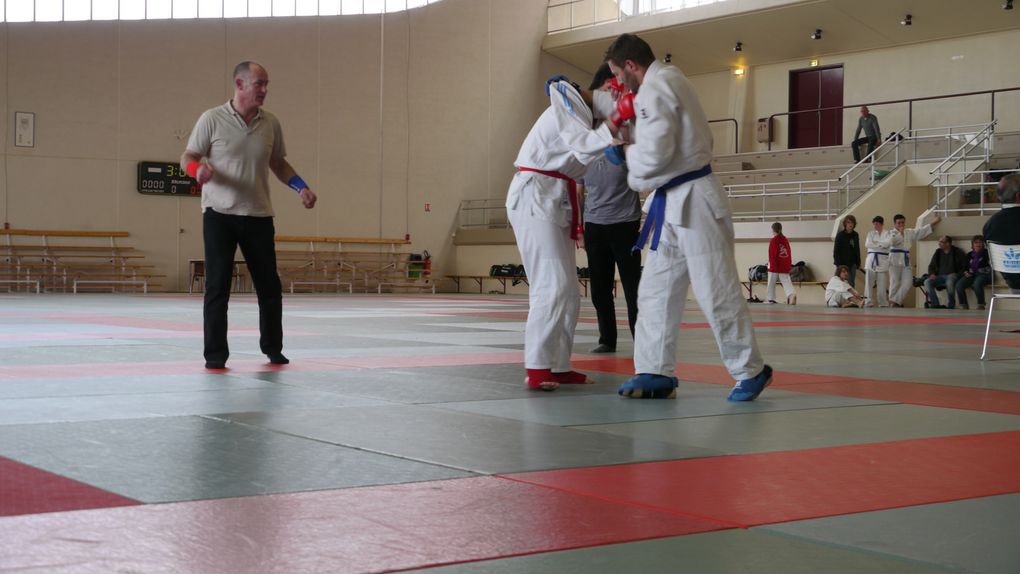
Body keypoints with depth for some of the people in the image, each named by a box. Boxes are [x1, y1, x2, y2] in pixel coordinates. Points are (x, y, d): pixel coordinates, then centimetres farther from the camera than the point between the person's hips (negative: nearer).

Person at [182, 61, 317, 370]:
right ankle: (215, 354, 3)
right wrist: (198, 168, -24)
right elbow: (188, 157, -1)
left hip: (259, 216, 4)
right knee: (217, 286, -5)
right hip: (219, 215, -3)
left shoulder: (271, 124, 7)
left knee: (269, 286, 7)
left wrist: (301, 188, 4)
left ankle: (273, 347, 25)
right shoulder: (212, 119, -5)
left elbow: (278, 163, 19)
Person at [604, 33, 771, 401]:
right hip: (673, 204, 11)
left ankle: (750, 371, 7)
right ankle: (656, 372, 12)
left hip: (694, 202, -11)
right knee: (656, 291, 9)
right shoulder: (668, 79, 16)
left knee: (717, 293, -3)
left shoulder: (655, 89, -15)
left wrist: (626, 153, -4)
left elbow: (654, 153, -23)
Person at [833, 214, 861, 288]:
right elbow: (836, 250, -8)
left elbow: (857, 250, 13)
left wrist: (858, 263, 9)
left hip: (852, 263, 5)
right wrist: (838, 263, -14)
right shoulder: (840, 235, -8)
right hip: (843, 262, -5)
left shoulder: (855, 235, 7)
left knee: (852, 283, 8)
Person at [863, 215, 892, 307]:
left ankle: (883, 303, 6)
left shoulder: (887, 234, 5)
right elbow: (867, 244, -5)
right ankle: (868, 302, 2)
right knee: (869, 282, -3)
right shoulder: (871, 233, 11)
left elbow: (888, 243, -15)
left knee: (882, 284, -1)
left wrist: (876, 243, -9)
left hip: (882, 260, -2)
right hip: (871, 259, 2)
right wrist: (881, 245, -8)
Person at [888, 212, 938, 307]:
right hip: (895, 260, -6)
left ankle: (896, 301, 0)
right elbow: (893, 241, -20)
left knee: (907, 283, -4)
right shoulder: (892, 233, -1)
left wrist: (933, 223, 17)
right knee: (895, 283, -5)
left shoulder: (909, 233, 15)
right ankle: (893, 302, 2)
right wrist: (900, 233, -13)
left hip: (906, 261, 6)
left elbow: (921, 231, 19)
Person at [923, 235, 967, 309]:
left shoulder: (958, 252, 2)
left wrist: (957, 274, -15)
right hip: (940, 277, 5)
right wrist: (932, 274, 1)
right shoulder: (938, 252, 16)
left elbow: (965, 267, -1)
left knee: (950, 282, -40)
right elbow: (931, 266, 22)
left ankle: (951, 306, -20)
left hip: (952, 276, -5)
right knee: (927, 282, -25)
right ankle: (936, 305, -24)